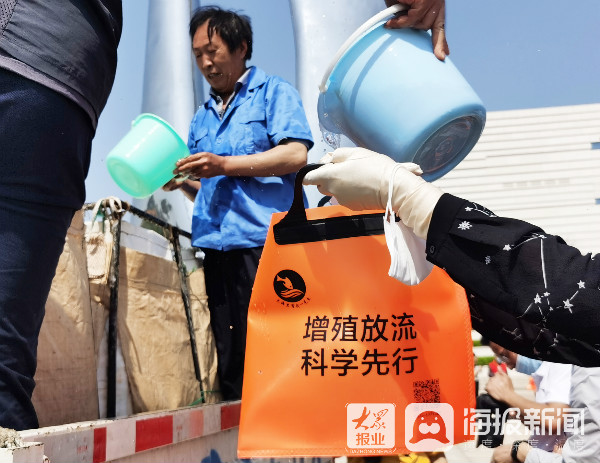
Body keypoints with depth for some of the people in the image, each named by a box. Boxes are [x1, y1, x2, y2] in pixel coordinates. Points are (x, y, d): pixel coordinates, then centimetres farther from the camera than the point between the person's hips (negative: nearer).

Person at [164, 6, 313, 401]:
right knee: (229, 360, 6)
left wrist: (225, 165, -13)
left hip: (264, 239, -6)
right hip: (216, 246, 6)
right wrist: (182, 181, 4)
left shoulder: (273, 92, 6)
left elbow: (296, 155, -9)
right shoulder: (203, 118, 25)